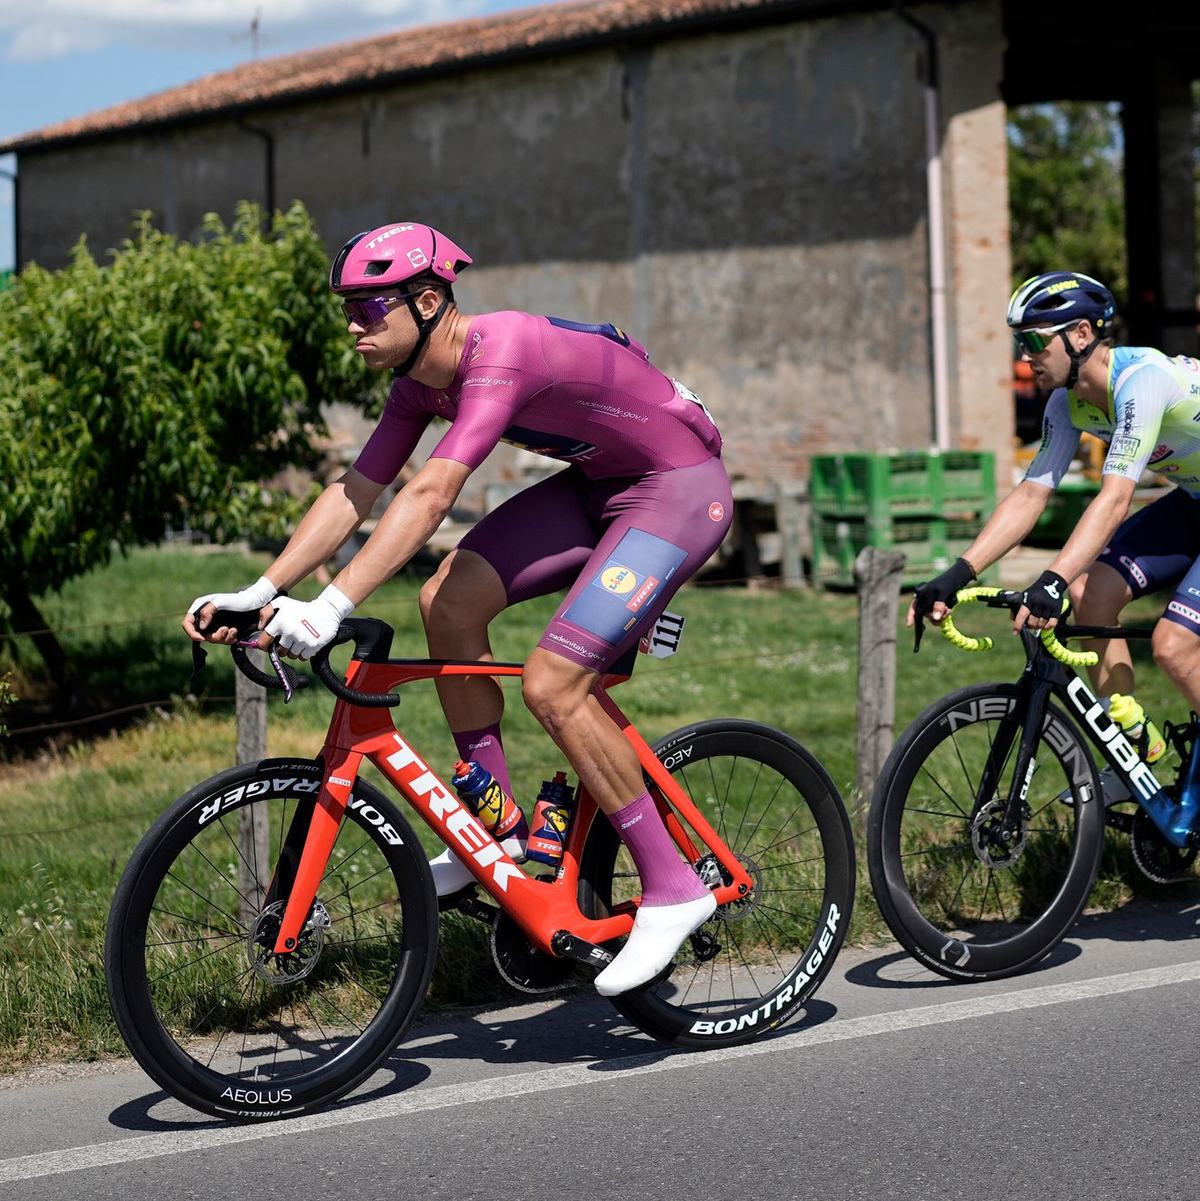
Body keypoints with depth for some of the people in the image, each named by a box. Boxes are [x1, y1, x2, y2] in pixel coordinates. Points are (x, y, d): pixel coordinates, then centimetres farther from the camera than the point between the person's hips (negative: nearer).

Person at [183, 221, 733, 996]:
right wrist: (260, 593, -8)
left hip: (681, 492, -9)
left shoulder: (502, 354, -30)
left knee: (552, 683, -18)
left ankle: (673, 888, -6)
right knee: (451, 602, -6)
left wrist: (332, 607, -46)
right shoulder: (424, 379, -1)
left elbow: (431, 494, -40)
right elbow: (355, 493, 1)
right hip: (599, 484, 9)